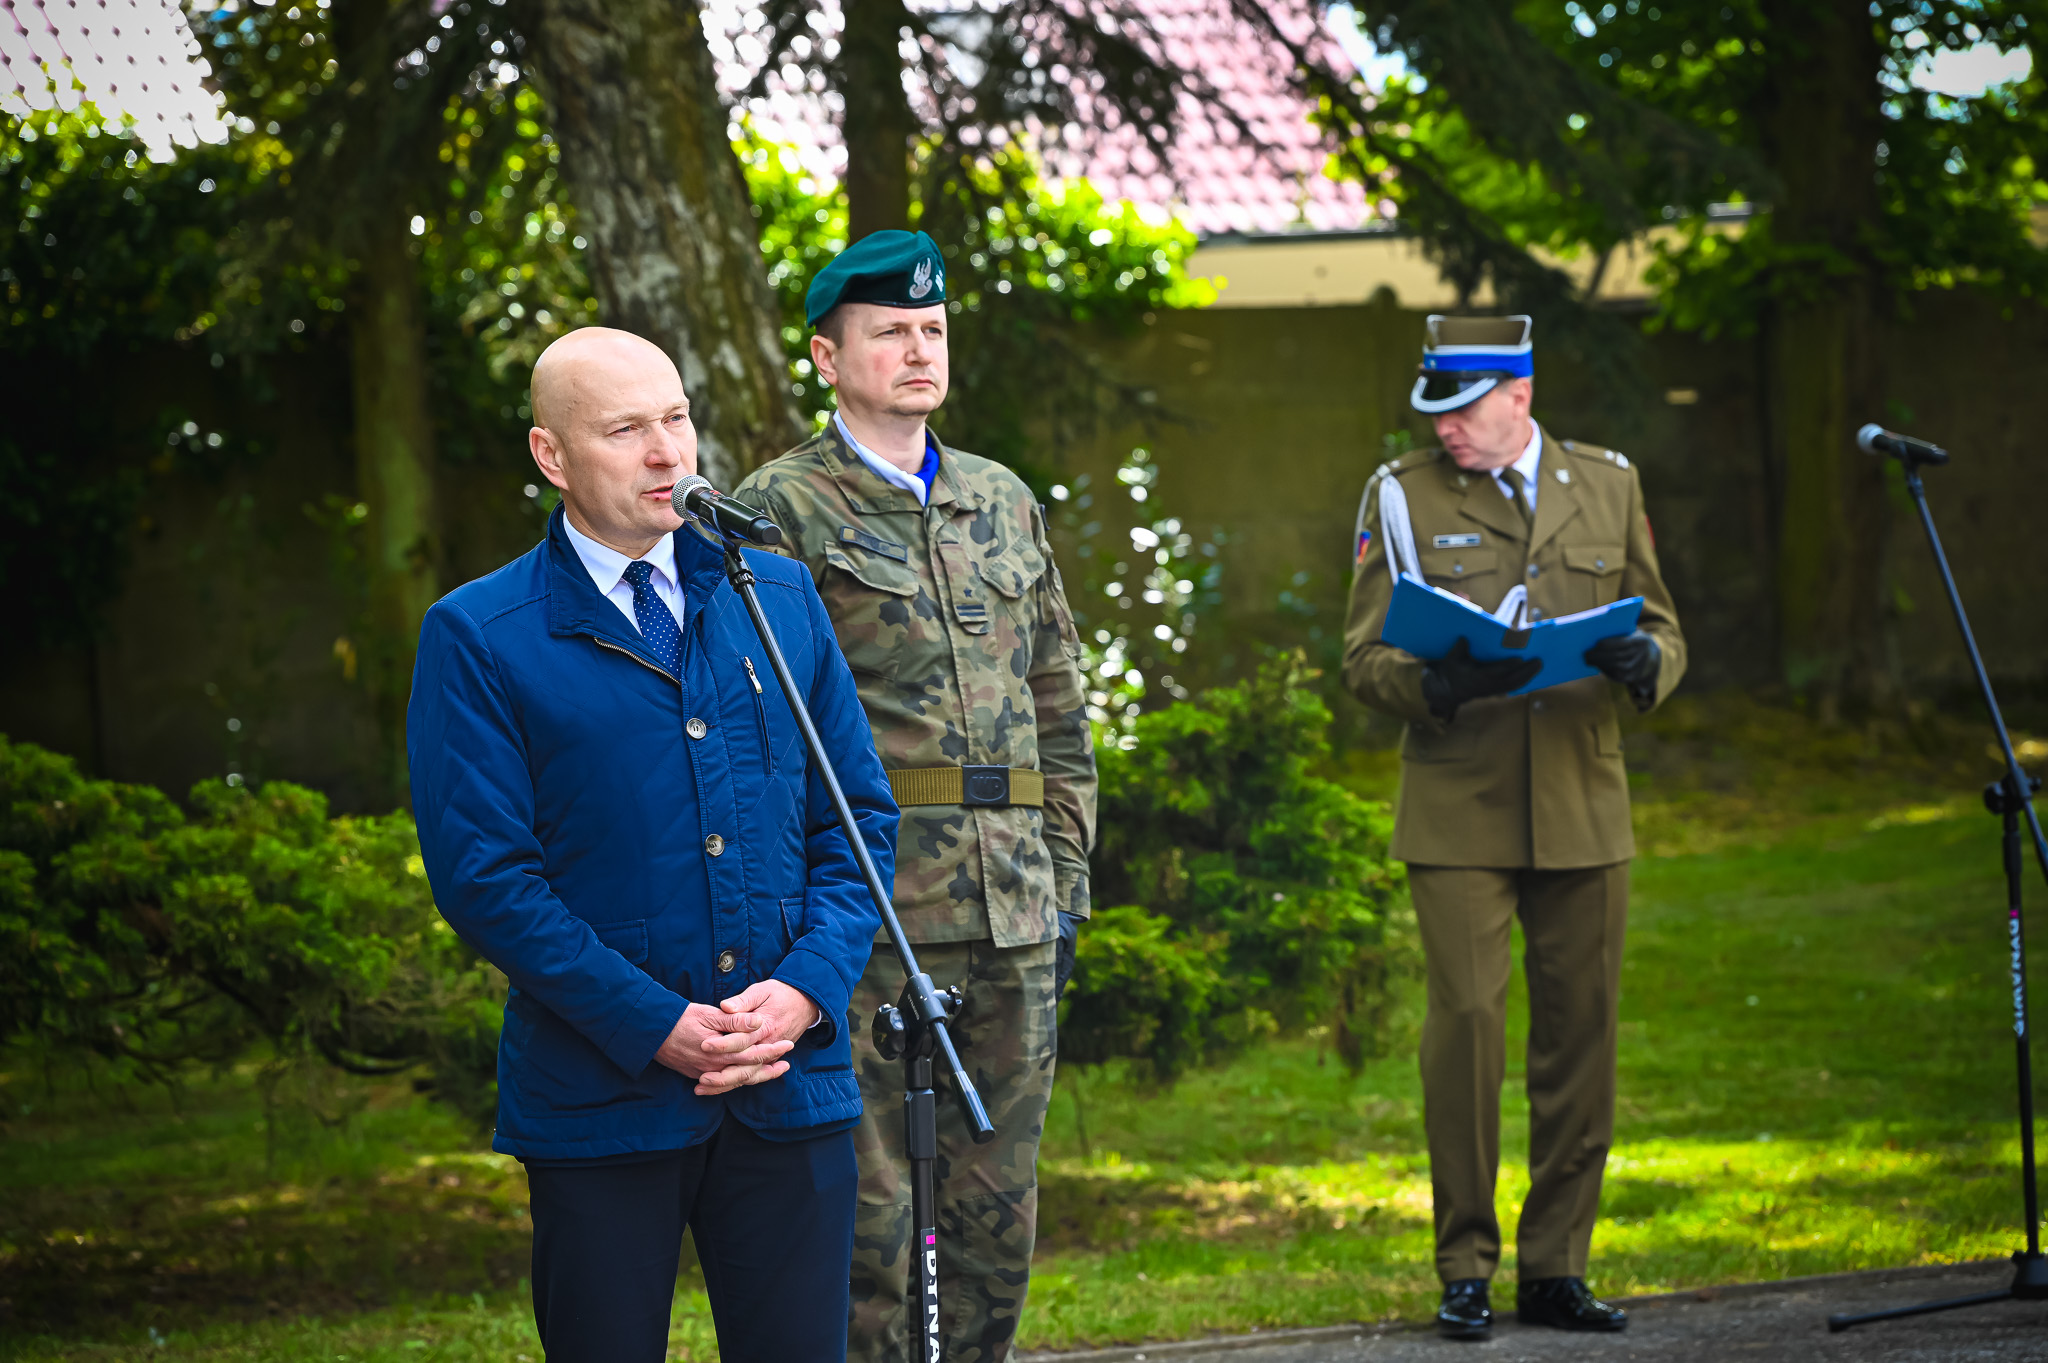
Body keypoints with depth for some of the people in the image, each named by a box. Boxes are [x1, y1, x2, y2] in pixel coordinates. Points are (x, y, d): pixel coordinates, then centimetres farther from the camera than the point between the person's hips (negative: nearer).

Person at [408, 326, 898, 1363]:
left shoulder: (781, 599, 9)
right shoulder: (476, 638, -3)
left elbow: (861, 817, 10)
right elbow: (482, 876, -9)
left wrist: (808, 987, -7)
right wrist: (657, 1027, -15)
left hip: (792, 1084, 3)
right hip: (598, 1101, -3)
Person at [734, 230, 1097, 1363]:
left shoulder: (1005, 503, 17)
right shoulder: (781, 513, -1)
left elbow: (1058, 708, 20)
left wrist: (1066, 879, 14)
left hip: (1013, 918, 6)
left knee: (998, 1213, 9)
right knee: (867, 1207, -4)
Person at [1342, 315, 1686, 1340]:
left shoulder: (1608, 485, 11)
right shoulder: (1402, 497, 3)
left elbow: (1663, 631, 14)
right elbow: (1363, 660, 1)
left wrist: (1643, 661, -10)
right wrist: (1440, 685, -21)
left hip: (1584, 810, 3)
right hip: (1458, 813, -3)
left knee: (1579, 1032, 4)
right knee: (1465, 1021, -8)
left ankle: (1555, 1269, 14)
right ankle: (1465, 1272, 1)